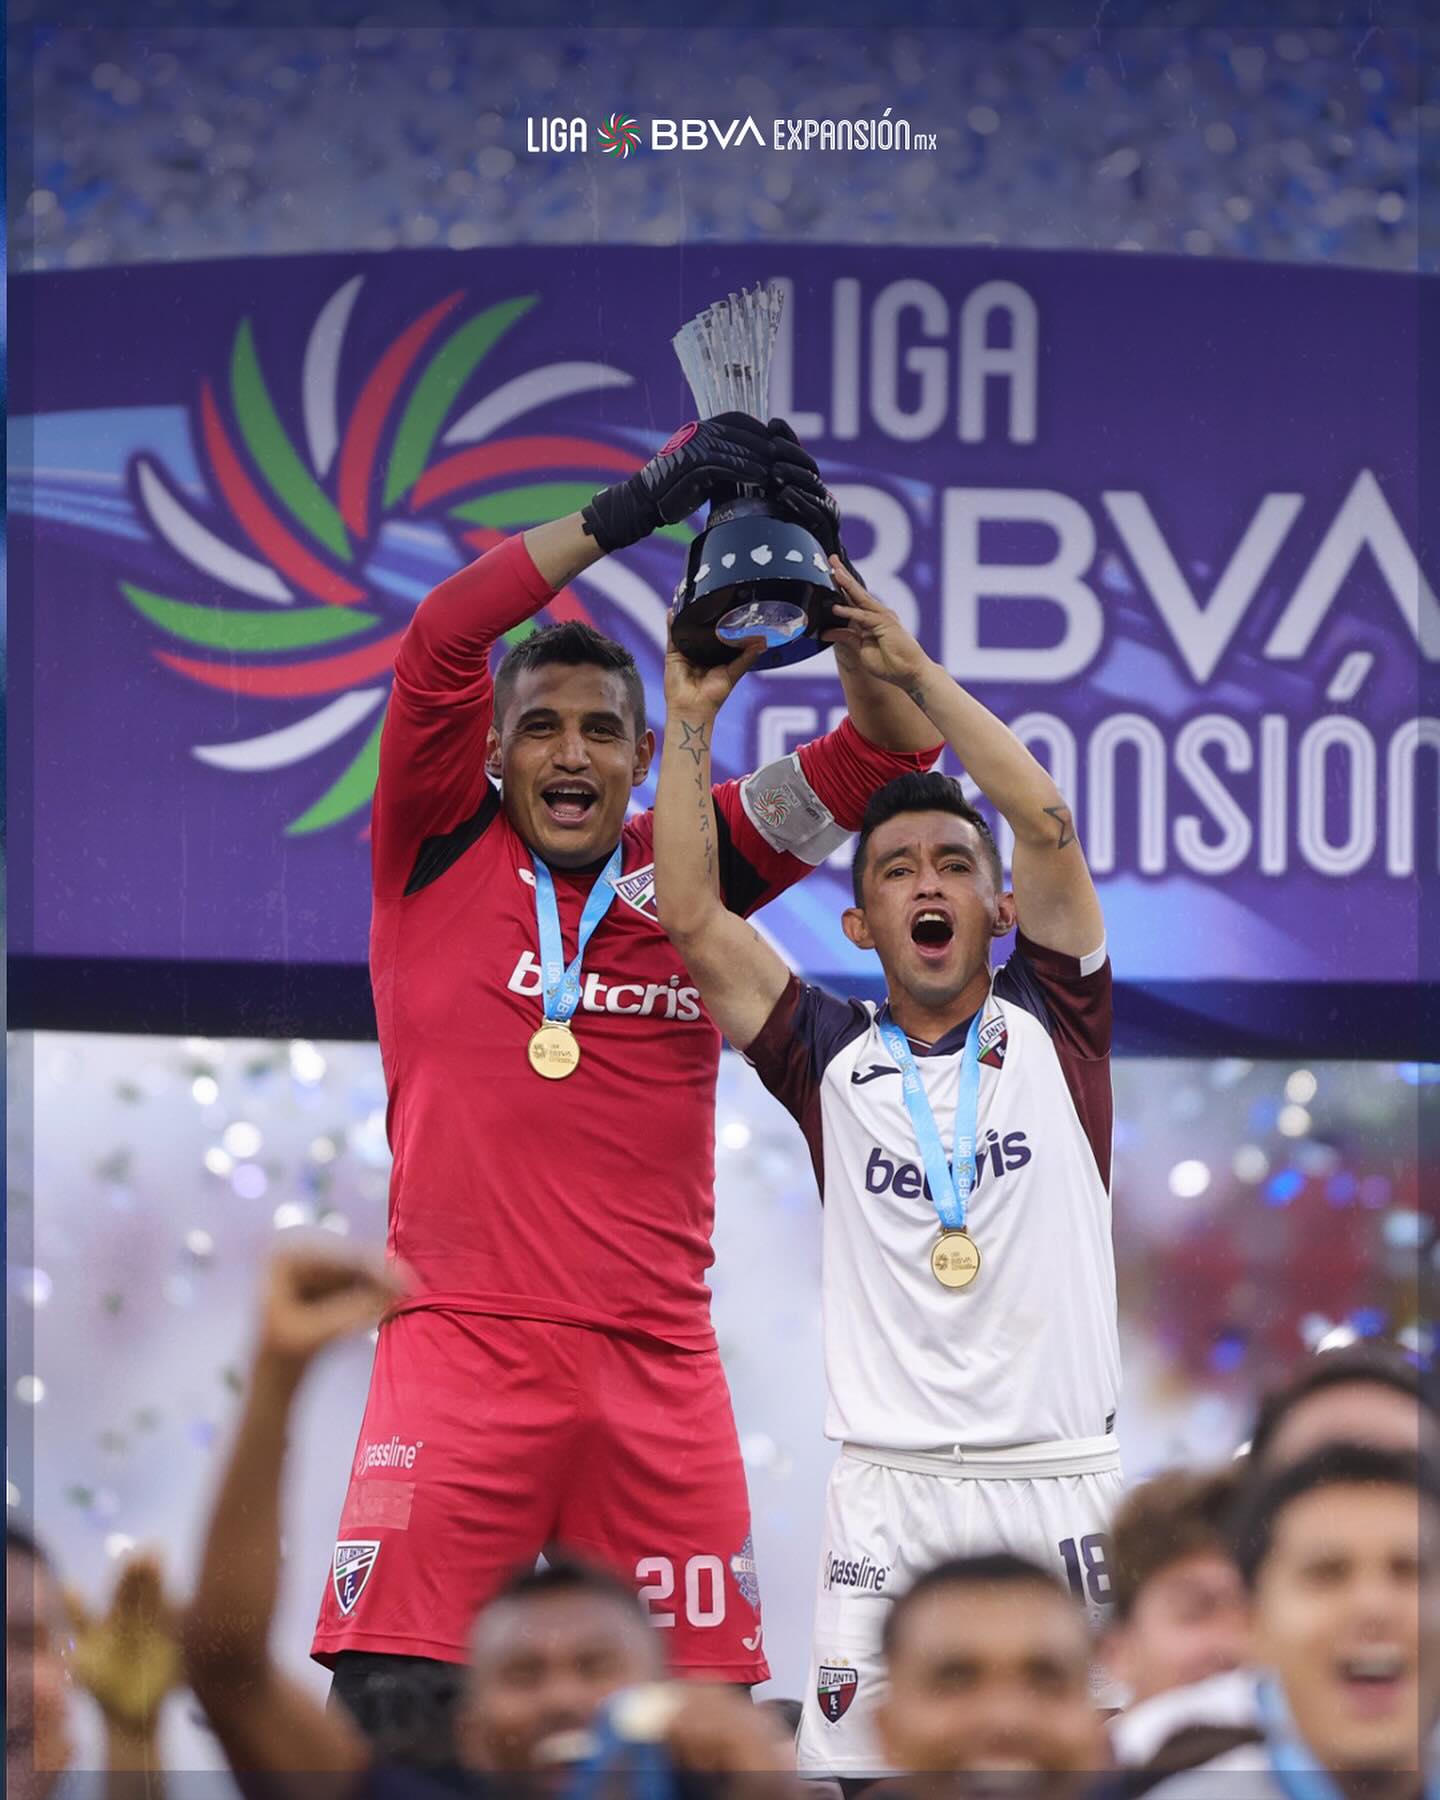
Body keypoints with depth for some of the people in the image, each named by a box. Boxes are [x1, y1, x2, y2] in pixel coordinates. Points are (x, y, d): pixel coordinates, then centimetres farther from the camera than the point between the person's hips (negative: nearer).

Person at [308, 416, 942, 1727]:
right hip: (462, 1348, -2)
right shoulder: (439, 854, 7)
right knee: (389, 1704, -11)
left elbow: (887, 747, 8)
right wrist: (632, 510, -11)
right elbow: (442, 642, -7)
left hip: (657, 1362, 3)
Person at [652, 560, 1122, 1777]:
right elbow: (692, 916, 0)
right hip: (890, 1486, 0)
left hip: (1057, 1480, 0)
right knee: (859, 1766, -6)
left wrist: (913, 668, -6)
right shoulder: (833, 1060, 10)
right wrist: (692, 714, -1)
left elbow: (1047, 825, -4)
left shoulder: (1053, 1029, 8)